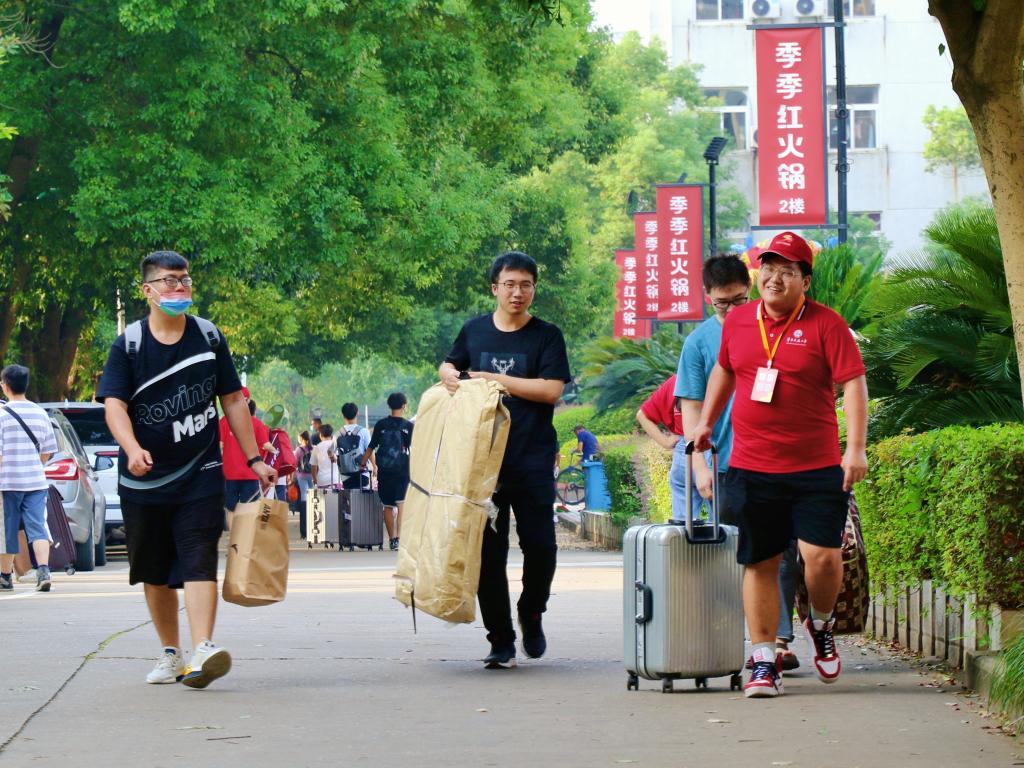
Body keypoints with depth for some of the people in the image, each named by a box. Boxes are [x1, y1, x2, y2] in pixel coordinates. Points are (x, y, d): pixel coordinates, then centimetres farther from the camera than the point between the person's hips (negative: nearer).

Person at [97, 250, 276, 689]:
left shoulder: (208, 337, 5)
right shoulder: (129, 344, -2)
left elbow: (232, 400, 11)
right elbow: (114, 405, -12)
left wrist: (254, 459, 10)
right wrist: (133, 449, -31)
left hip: (200, 475, -1)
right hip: (144, 479, 1)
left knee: (198, 562, -16)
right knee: (155, 571, 10)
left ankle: (202, 652, -28)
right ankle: (170, 654, 25)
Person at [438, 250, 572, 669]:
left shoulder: (546, 336, 1)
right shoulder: (474, 331, 10)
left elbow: (551, 389, -9)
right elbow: (448, 365, 25)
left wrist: (496, 380, -11)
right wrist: (448, 375, 1)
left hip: (533, 459, -2)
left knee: (540, 544, -6)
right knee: (489, 551, 0)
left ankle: (532, 615, 21)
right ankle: (500, 639, 7)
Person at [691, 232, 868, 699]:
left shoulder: (825, 324, -4)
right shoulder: (737, 322, 9)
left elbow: (853, 384, -8)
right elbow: (723, 371, 27)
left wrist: (856, 448, -16)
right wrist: (706, 422, 27)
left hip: (817, 469, -3)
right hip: (750, 468, 3)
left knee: (823, 556, -9)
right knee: (760, 564, 4)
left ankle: (821, 626, 22)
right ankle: (763, 662, 9)